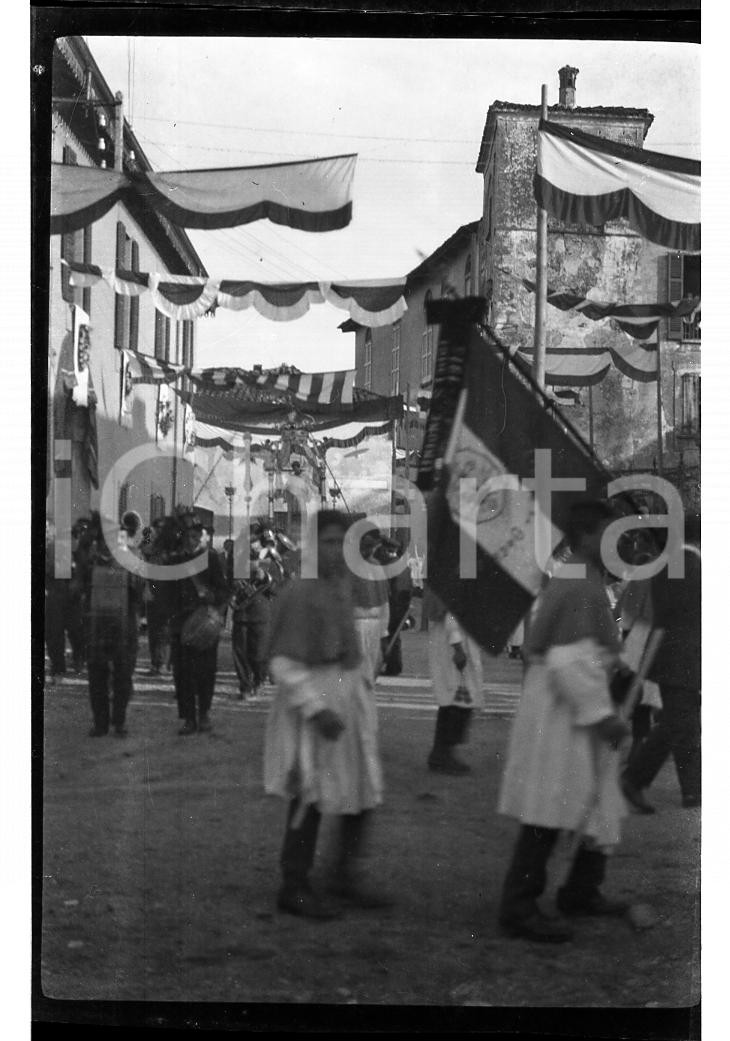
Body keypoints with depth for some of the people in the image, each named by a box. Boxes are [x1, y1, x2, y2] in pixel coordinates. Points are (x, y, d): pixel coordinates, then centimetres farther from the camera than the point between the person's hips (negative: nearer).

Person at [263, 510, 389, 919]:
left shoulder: (343, 582, 7)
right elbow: (284, 665, -20)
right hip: (313, 697, -8)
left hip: (350, 696, 8)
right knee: (311, 798, 0)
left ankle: (348, 876, 28)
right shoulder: (301, 594, -19)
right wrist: (316, 709, -24)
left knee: (363, 790, 13)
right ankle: (294, 888, 14)